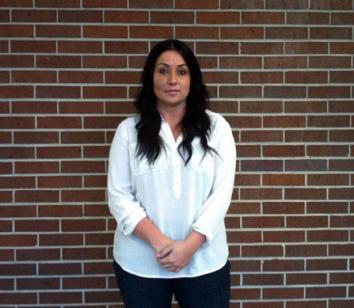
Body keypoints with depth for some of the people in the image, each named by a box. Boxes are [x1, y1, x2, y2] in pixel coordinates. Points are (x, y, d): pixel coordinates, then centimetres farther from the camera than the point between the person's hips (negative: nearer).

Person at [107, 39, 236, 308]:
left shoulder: (216, 127, 1)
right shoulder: (129, 130, 1)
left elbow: (222, 192, -5)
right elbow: (119, 196, -3)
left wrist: (190, 244, -15)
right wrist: (158, 241, -15)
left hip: (204, 260, 0)